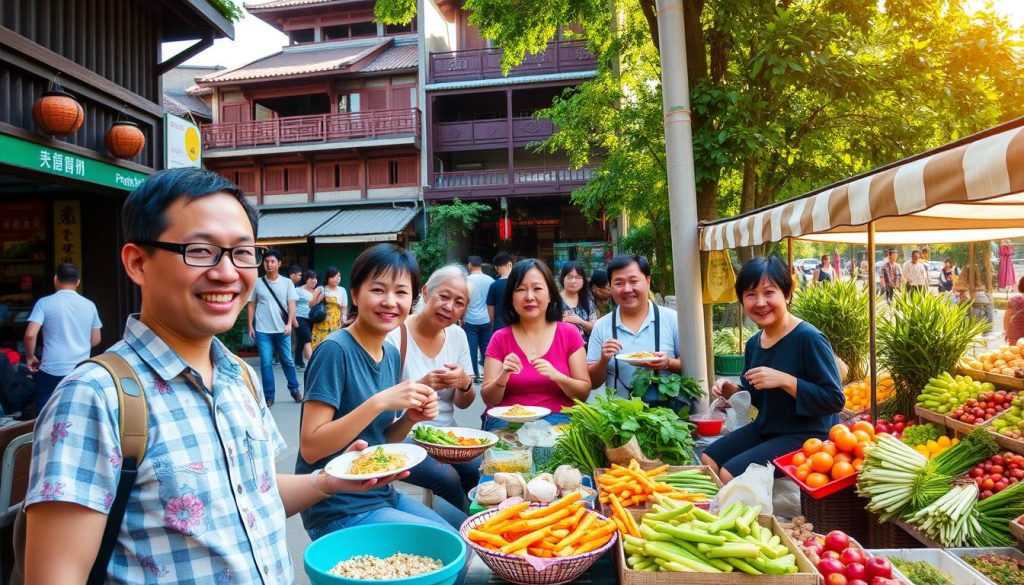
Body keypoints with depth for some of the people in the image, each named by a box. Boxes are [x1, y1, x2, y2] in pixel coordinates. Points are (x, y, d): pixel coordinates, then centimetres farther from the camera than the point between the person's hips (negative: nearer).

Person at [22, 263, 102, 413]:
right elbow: (95, 340, 11)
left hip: (51, 372, -2)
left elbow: (30, 335, -13)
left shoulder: (44, 303, -4)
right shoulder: (89, 305, 5)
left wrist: (30, 357, 4)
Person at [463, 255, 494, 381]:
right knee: (486, 348, 11)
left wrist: (461, 319, 4)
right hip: (486, 320, 4)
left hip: (470, 321, -3)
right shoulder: (490, 280, 2)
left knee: (472, 349, 4)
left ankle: (475, 374, 9)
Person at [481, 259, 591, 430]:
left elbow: (584, 392, 3)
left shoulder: (569, 334, 4)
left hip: (557, 416, 0)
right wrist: (503, 377, -18)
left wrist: (557, 376, -16)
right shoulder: (500, 339, 5)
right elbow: (488, 400, 3)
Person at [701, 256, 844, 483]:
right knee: (708, 460, 8)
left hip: (807, 436, -8)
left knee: (730, 474, -17)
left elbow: (835, 399, -22)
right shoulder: (754, 343, 3)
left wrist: (785, 381, -29)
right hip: (765, 429, 8)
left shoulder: (808, 338, -20)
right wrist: (732, 391, -4)